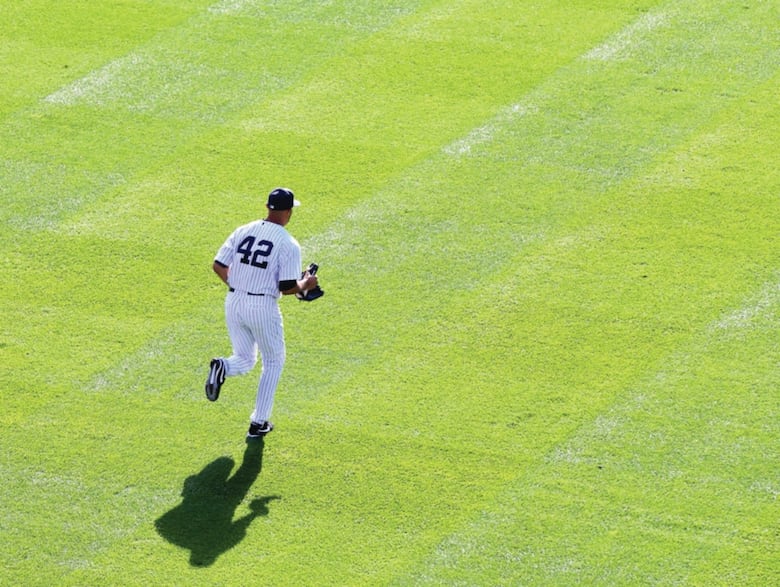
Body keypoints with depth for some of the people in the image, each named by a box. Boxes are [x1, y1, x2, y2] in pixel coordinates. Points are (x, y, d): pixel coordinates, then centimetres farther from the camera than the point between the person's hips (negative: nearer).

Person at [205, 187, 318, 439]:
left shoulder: (243, 231, 2)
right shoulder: (288, 244, -12)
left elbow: (218, 266, 2)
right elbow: (287, 287, -16)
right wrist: (305, 284, 5)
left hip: (234, 303, 4)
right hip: (263, 307, -4)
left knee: (245, 360, 21)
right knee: (273, 363, 18)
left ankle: (223, 367, -16)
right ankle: (258, 423, 16)